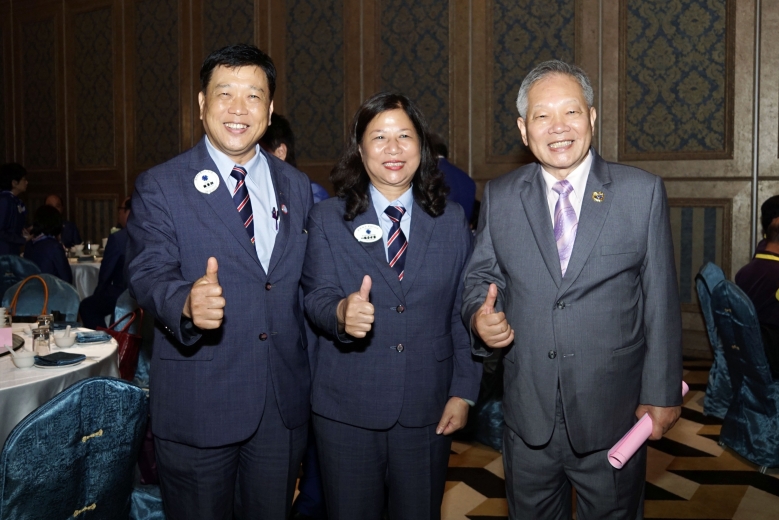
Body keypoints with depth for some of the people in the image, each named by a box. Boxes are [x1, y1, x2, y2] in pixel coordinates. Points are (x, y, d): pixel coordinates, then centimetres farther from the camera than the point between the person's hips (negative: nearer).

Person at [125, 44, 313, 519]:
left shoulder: (297, 188, 8)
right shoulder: (159, 187, -3)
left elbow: (306, 283, 10)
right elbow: (149, 272, -13)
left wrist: (314, 381, 8)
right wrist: (186, 303, -36)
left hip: (285, 404, 4)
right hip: (197, 405, -3)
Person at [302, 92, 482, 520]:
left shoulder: (451, 220, 4)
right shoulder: (327, 218, 1)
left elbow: (463, 312, 5)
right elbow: (316, 297, -8)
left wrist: (463, 391, -1)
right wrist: (341, 312, -31)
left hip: (427, 410, 1)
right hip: (347, 409, -1)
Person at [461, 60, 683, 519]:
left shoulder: (643, 192, -4)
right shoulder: (499, 197, 2)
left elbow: (661, 303, -3)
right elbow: (480, 277, 8)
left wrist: (663, 395, -4)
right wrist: (479, 317, -15)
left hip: (613, 417, -2)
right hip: (528, 417, 2)